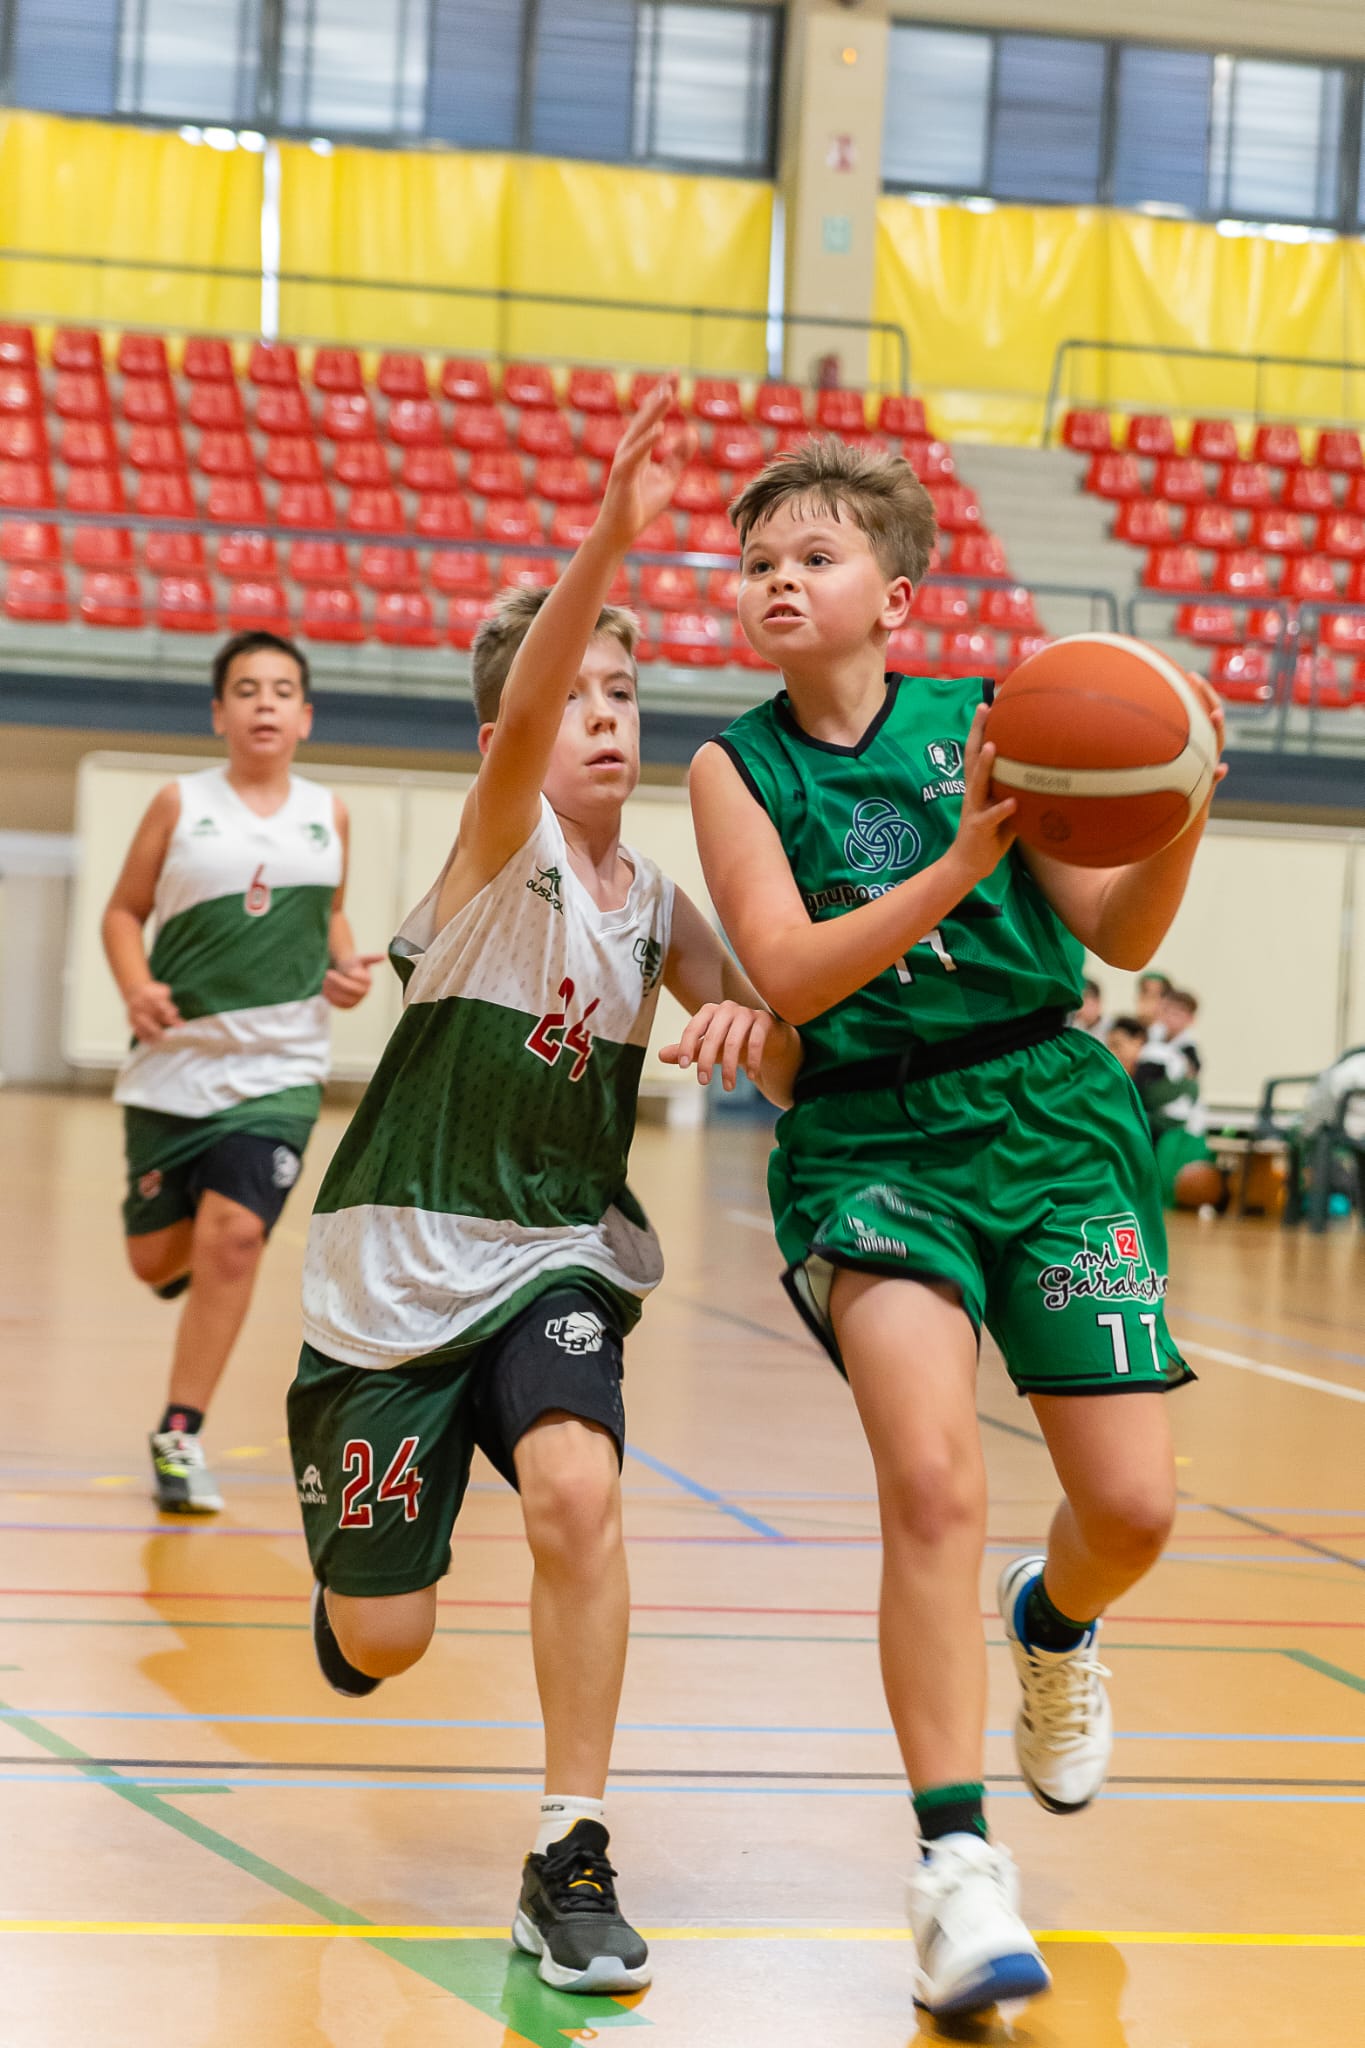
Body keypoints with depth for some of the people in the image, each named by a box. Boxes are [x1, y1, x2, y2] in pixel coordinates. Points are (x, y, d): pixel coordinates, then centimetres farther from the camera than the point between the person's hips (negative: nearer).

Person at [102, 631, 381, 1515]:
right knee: (156, 1260, 5)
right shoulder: (181, 803, 1)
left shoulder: (328, 815, 7)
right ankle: (190, 1245, 44)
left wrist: (347, 965, 1)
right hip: (175, 1063, 0)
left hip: (279, 1068, 0)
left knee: (233, 1237, -16)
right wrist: (137, 987, -13)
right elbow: (124, 911, 5)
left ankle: (181, 1435, -6)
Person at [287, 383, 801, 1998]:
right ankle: (355, 1558, 43)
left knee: (576, 1487, -29)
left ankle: (568, 1865, -18)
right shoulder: (503, 851, -12)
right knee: (382, 1643, 3)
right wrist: (609, 534, -50)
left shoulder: (657, 906, 2)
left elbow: (788, 1073, 4)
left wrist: (753, 1031, -22)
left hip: (557, 1259, 3)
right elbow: (522, 711, -34)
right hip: (400, 1264, -3)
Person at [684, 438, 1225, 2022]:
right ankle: (957, 1863, -13)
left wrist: (1179, 822, -20)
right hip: (870, 1138, -1)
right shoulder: (738, 767, 2)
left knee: (1132, 1506, -1)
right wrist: (960, 864, -24)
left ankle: (1052, 1623, 37)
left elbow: (1120, 935, 0)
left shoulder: (988, 719, 2)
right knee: (933, 1481, -22)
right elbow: (790, 973, -12)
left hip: (1047, 1117, 2)